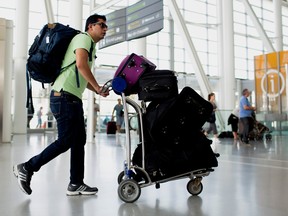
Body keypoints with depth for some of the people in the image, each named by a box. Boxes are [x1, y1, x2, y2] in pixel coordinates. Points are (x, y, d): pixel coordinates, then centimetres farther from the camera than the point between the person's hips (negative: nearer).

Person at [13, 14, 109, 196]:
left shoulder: (91, 46, 25)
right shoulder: (84, 38, -4)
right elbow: (81, 64, -23)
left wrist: (98, 90, 12)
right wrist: (97, 88, -17)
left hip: (74, 99, 10)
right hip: (64, 96, -10)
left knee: (79, 140, 8)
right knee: (65, 141, -9)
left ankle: (76, 184, 13)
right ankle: (27, 168, 3)